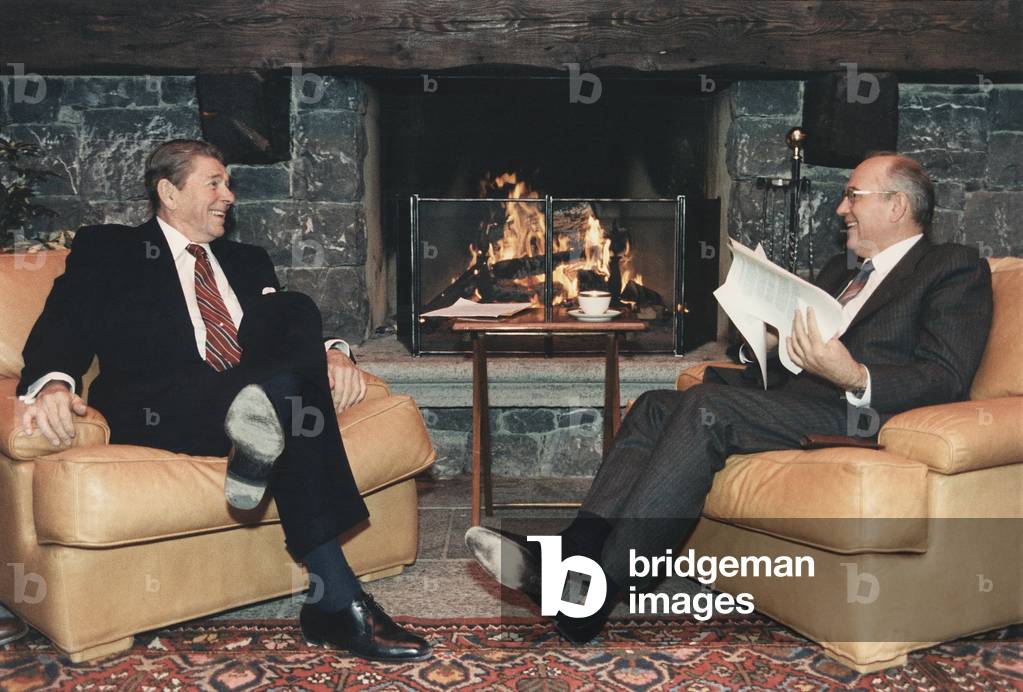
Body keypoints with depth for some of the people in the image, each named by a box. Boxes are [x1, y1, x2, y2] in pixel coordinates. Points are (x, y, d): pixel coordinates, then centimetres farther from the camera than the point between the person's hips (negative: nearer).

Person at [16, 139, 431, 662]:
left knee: (296, 307, -24)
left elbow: (293, 324, 20)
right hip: (158, 412, -4)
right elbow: (63, 330, 1)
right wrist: (52, 383, -24)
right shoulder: (106, 250, 15)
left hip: (256, 395, 5)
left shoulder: (247, 261, 30)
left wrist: (330, 351, -6)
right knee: (285, 385, -35)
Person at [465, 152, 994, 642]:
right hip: (796, 405, 8)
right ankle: (573, 553, -21)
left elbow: (948, 378, -10)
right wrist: (768, 342, 3)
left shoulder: (956, 269, 4)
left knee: (707, 406, -28)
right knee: (656, 406, -8)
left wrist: (854, 377, -27)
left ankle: (596, 588, -31)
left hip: (857, 417, -8)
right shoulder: (840, 271, 28)